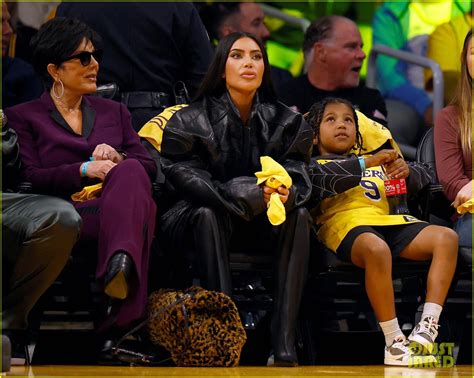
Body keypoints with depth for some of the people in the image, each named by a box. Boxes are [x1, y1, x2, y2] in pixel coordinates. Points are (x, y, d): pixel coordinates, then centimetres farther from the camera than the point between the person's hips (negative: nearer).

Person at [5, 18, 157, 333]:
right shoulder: (23, 117, 15)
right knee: (143, 208, -37)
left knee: (130, 171, -36)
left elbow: (149, 166, 18)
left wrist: (118, 160, -5)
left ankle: (121, 263, -61)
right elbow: (29, 178, 1)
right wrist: (85, 170, -12)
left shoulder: (114, 111, 28)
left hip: (117, 199, 4)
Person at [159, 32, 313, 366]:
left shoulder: (287, 122, 4)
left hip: (264, 224, 2)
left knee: (299, 216, -27)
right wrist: (249, 195, -29)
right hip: (209, 222, -2)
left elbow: (297, 176, -7)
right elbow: (185, 178, -15)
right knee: (208, 212, -35)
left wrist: (286, 193, -34)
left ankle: (285, 346, -36)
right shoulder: (189, 122, -5)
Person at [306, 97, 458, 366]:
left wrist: (407, 171, 2)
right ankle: (394, 343, -36)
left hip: (387, 222, 6)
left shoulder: (376, 162, 35)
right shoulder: (316, 164, 20)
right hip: (347, 223, -6)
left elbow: (423, 180, 27)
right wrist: (367, 163, -14)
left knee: (447, 238, -18)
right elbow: (323, 178, -6)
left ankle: (428, 326, -28)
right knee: (376, 248, -40)